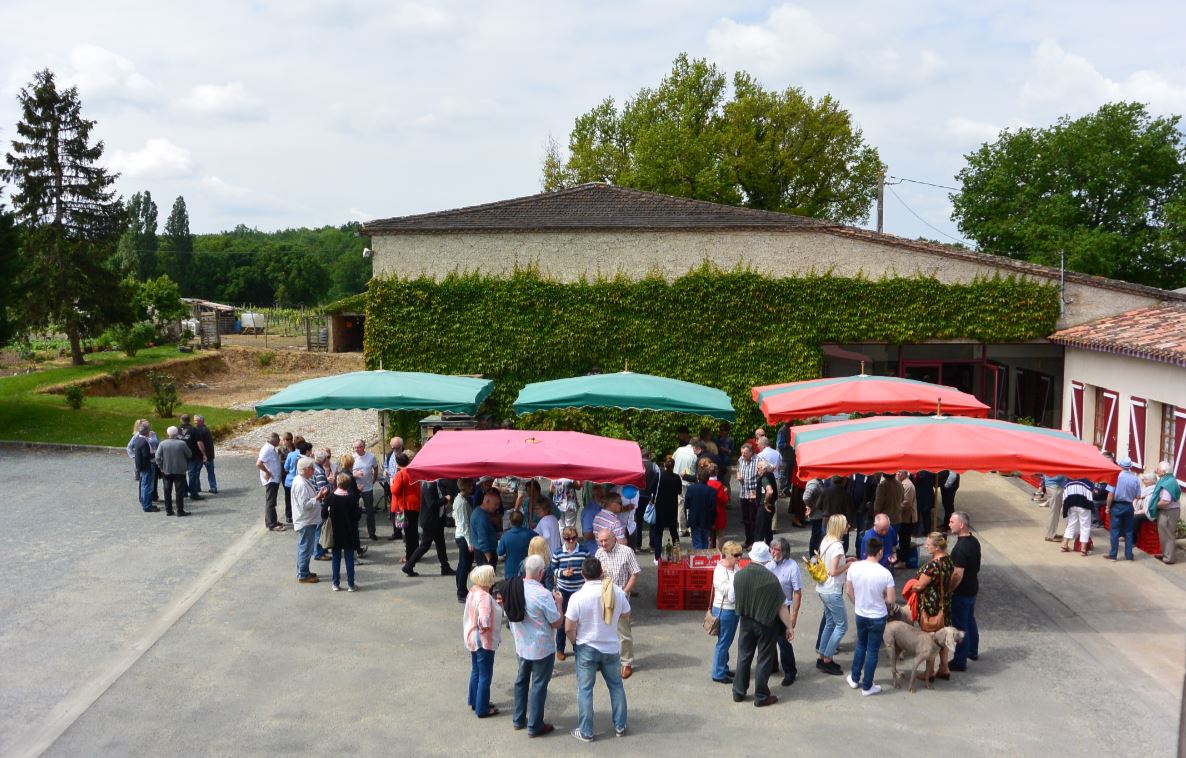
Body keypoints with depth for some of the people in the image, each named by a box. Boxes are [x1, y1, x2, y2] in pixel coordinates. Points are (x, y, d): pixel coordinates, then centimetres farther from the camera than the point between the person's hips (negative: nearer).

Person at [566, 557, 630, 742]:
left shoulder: (577, 597, -20)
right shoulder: (617, 591, -10)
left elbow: (569, 629, -15)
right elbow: (626, 616, 7)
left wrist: (576, 643, 4)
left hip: (586, 649, -3)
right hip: (611, 647, 3)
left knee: (585, 690, 9)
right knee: (616, 686, 19)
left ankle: (585, 732, 16)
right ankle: (620, 726, 28)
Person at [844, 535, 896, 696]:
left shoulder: (854, 567, -12)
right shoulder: (885, 573, -22)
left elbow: (848, 591, 0)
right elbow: (891, 600, -17)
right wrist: (880, 598, 5)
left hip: (860, 615, 4)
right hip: (878, 617, -4)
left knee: (861, 645, 26)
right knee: (872, 651, 11)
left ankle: (855, 679, 35)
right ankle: (867, 686, 21)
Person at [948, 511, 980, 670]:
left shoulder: (960, 548, -28)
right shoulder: (974, 541, 1)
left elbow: (958, 575, -27)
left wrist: (948, 591, -16)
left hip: (962, 592, -9)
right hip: (973, 588, 9)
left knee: (960, 626, 2)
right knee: (970, 620, 25)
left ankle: (960, 661, 11)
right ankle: (972, 651, 41)